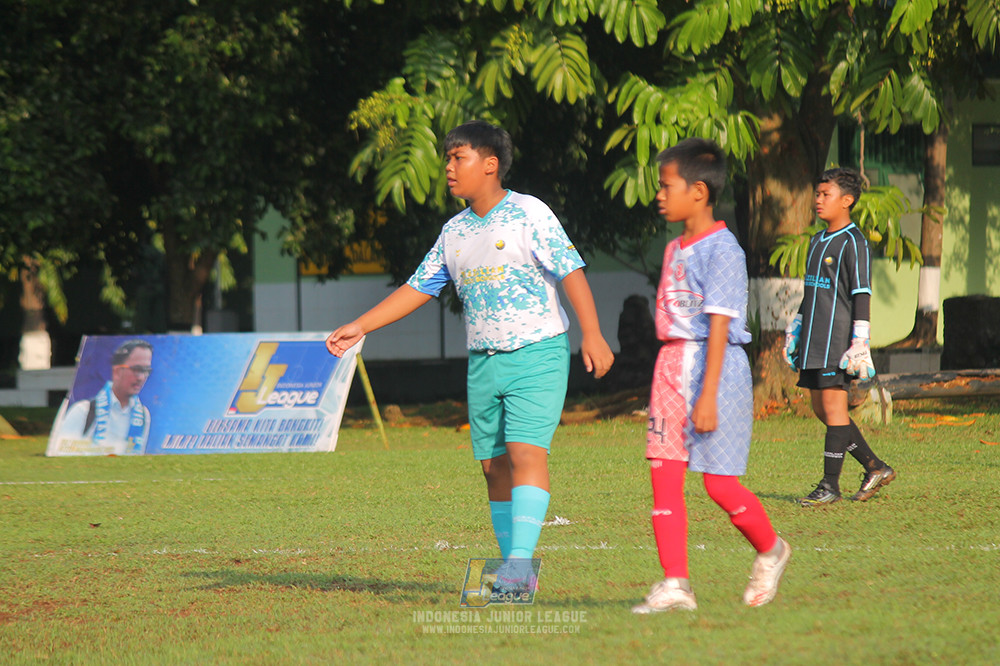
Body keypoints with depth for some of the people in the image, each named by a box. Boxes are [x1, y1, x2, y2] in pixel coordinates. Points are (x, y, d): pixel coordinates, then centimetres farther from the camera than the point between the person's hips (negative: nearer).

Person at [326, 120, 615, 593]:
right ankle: (515, 573, 9)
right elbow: (418, 288, 18)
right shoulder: (455, 230, 13)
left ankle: (520, 560, -26)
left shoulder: (529, 214, -6)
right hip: (483, 360, 7)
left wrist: (592, 335, -21)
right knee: (494, 465, 4)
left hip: (536, 354, -7)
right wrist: (360, 327, 13)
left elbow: (571, 271, -11)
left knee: (526, 452, -19)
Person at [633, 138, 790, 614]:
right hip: (672, 362, 8)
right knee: (664, 472, -2)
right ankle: (675, 585, -2)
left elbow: (718, 325, -17)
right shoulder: (675, 250, 14)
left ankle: (770, 551, 21)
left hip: (715, 367, -8)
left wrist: (707, 396, -21)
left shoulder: (722, 250, -12)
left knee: (719, 481, -5)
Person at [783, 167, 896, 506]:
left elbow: (861, 295, -13)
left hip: (837, 335, -9)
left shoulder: (853, 242, -8)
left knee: (834, 406, -7)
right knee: (820, 408, 8)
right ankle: (874, 467, 16)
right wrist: (793, 332, 24)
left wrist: (860, 344, -18)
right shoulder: (817, 241, 18)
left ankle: (830, 485, -4)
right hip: (814, 339, 9)